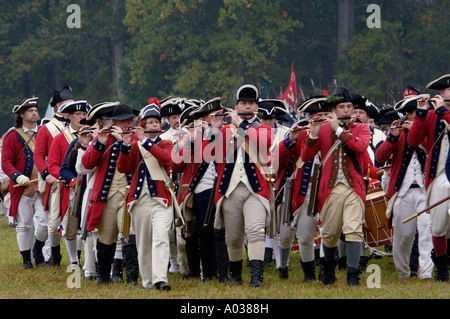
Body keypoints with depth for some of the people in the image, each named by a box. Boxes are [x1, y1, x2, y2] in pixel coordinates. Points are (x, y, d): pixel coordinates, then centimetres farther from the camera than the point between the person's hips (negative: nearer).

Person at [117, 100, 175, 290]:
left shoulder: (165, 144, 9)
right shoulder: (135, 146, 12)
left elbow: (167, 159, -14)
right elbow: (122, 168, 0)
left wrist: (146, 141, -19)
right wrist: (126, 146, -14)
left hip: (161, 199, -2)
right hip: (139, 200, 2)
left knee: (160, 238, -18)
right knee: (143, 242, 6)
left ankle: (160, 279, -27)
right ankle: (147, 281, 17)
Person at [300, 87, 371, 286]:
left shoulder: (361, 129, 8)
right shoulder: (323, 129, 10)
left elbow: (361, 146, -15)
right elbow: (305, 157, 3)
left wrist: (339, 130, -16)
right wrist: (313, 135, -12)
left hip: (354, 188, -1)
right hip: (330, 188, 1)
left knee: (354, 230, -15)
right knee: (329, 234, 7)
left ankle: (353, 274, -17)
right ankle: (329, 269, 30)